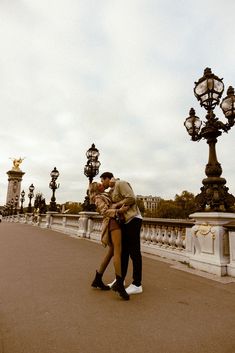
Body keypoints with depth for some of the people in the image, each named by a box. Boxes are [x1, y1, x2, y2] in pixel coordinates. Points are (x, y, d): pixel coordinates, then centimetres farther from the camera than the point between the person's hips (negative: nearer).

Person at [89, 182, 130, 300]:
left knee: (111, 252, 10)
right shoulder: (98, 198, 3)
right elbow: (104, 211, -11)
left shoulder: (105, 196, 29)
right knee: (117, 251, -18)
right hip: (112, 222, -9)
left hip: (115, 222, 9)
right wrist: (118, 211, -24)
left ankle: (97, 280, 17)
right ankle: (119, 284, -24)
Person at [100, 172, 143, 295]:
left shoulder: (121, 183, -8)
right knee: (123, 251, 13)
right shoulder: (112, 191, 19)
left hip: (133, 220, -9)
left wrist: (117, 205, -12)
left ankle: (137, 285, 4)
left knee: (134, 252, -4)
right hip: (125, 222, 9)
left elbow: (131, 198, -18)